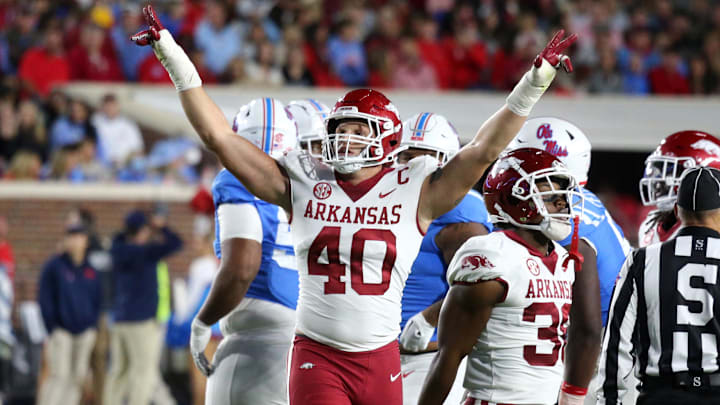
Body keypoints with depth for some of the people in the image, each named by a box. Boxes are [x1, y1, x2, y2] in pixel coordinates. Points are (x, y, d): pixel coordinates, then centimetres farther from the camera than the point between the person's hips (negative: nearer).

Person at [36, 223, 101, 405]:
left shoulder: (90, 270, 9)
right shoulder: (54, 266, -4)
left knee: (77, 377, 3)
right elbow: (45, 299, -5)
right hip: (61, 330, -5)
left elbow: (97, 300, 17)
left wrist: (92, 326, 6)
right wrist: (52, 329, -9)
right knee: (59, 376, -14)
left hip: (85, 331, 5)